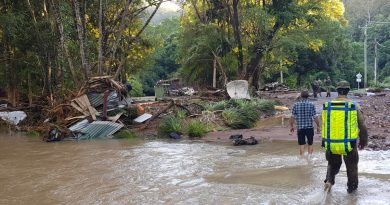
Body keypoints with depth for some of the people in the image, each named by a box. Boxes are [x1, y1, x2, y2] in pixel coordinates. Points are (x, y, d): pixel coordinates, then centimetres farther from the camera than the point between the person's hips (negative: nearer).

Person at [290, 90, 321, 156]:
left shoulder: (296, 105, -1)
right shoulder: (311, 105, -5)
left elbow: (292, 117, 0)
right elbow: (315, 117, -6)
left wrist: (291, 126, 12)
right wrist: (318, 126, 5)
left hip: (300, 128, 1)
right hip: (309, 127, 0)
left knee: (301, 144, 5)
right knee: (310, 144, 15)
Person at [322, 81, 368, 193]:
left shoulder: (328, 106, -5)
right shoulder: (354, 106, -11)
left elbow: (324, 126, 5)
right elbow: (362, 126, -4)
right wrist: (363, 141, 13)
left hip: (331, 145, 2)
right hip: (349, 145, -2)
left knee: (333, 164, 25)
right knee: (352, 167, 21)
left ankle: (329, 180, 4)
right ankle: (352, 188, 34)